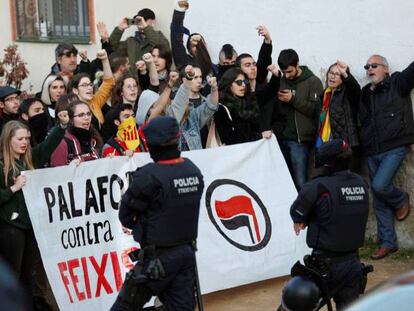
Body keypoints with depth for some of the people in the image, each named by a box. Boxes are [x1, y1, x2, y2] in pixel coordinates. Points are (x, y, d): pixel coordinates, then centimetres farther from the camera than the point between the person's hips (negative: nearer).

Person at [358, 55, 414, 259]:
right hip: (372, 152, 6)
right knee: (379, 201, 8)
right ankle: (388, 242, 18)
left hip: (394, 148, -6)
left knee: (380, 185, -22)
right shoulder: (365, 93, 14)